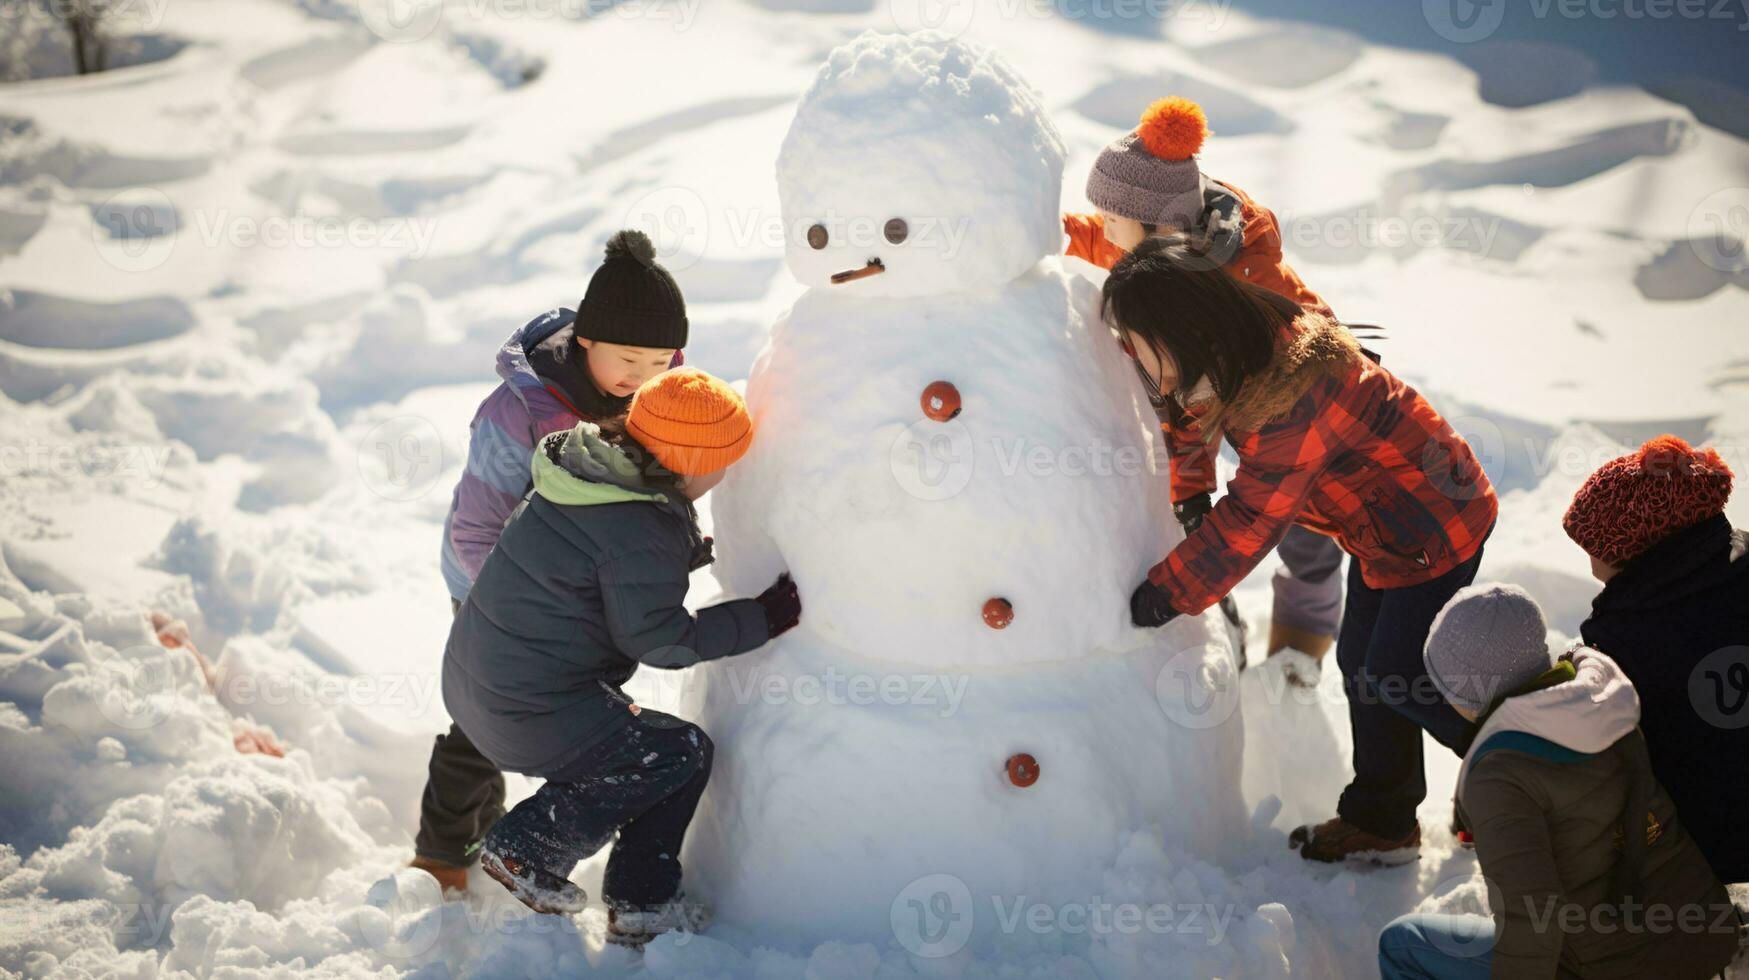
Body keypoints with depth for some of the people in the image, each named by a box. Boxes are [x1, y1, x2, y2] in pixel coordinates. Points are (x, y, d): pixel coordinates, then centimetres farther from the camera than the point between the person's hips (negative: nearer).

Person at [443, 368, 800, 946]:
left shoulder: (591, 469, 5)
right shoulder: (643, 532, -22)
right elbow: (659, 642, -15)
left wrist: (702, 549, 22)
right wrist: (763, 617, -10)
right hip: (531, 715, -10)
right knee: (683, 754, 2)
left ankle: (641, 906, 23)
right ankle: (529, 849, 7)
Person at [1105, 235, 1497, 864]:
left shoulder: (1294, 398, -37)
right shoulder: (1248, 350, -9)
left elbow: (1249, 520, -31)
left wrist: (1162, 596, -23)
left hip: (1436, 525, -9)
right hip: (1386, 521, 9)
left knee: (1393, 676, -3)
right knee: (1361, 663, 12)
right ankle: (1382, 823, 24)